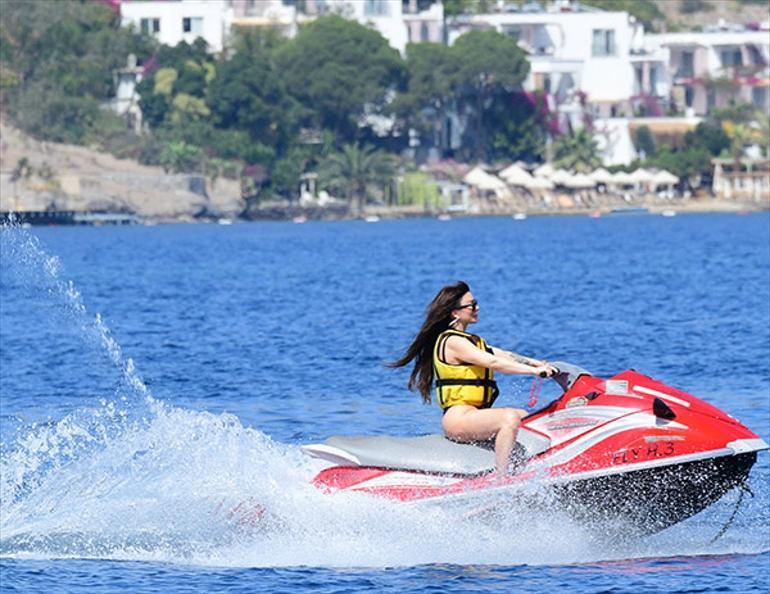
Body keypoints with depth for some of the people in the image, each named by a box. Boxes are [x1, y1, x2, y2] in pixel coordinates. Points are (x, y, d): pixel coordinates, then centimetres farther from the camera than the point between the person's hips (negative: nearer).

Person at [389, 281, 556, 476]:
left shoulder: (471, 340, 21)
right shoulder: (452, 342, -11)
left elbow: (504, 356, 16)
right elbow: (494, 363, -20)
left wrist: (538, 363, 3)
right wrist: (535, 371, -22)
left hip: (475, 414, 11)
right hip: (459, 418, -11)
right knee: (510, 418, -31)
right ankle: (501, 478, -37)